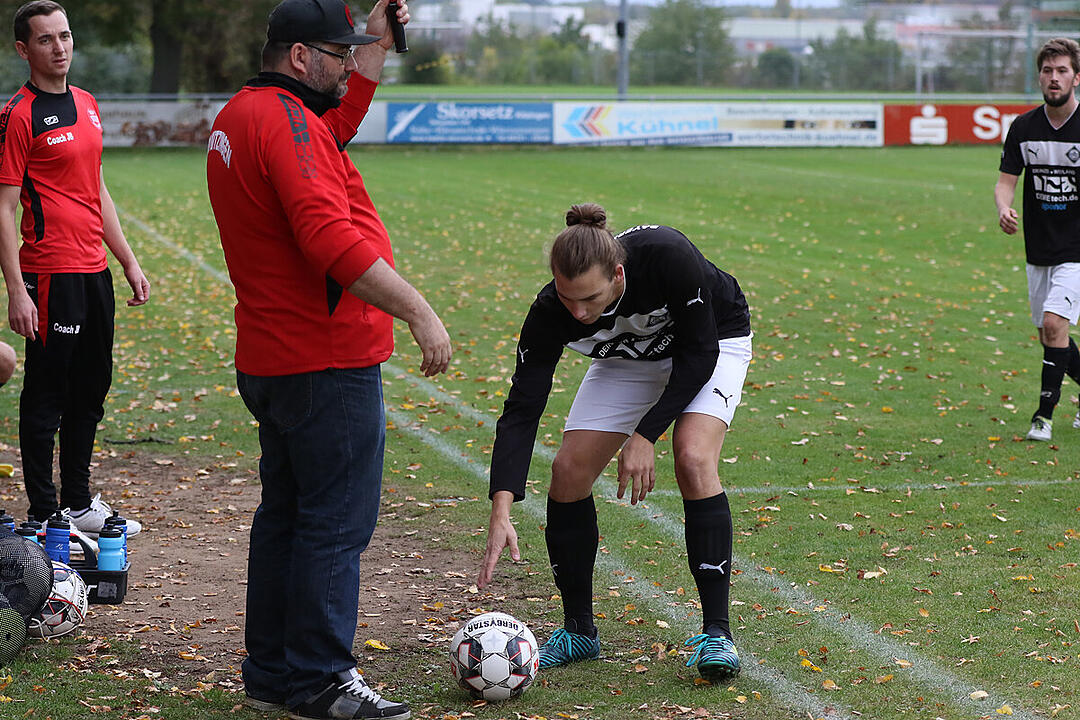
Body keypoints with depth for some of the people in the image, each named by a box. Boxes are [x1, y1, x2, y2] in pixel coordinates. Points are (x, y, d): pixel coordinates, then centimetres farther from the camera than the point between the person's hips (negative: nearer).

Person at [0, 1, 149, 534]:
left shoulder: (87, 105, 14)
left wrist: (128, 261, 19)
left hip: (95, 271, 8)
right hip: (51, 274, -8)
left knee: (92, 390, 15)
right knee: (46, 396, -1)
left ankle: (78, 503, 26)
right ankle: (44, 516, 7)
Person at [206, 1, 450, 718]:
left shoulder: (239, 115, 15)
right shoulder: (284, 121, -18)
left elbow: (337, 124, 33)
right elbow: (332, 238, -28)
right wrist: (419, 312, -26)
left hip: (273, 357, 11)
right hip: (329, 363, -11)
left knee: (286, 516, 17)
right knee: (336, 523, -4)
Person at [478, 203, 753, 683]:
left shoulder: (667, 256, -41)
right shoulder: (550, 312, -30)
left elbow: (699, 351, -27)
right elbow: (521, 409, -28)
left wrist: (645, 435, -31)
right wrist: (501, 510, -39)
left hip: (714, 342, -3)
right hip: (627, 358, 4)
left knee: (693, 460, -27)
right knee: (569, 469, -9)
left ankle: (717, 632, -16)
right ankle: (578, 632, 8)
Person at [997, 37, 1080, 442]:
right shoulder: (1024, 127, 1)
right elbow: (1006, 180, 2)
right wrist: (1003, 209, -18)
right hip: (1038, 248, 5)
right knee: (1048, 334, 11)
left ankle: (1045, 415, -8)